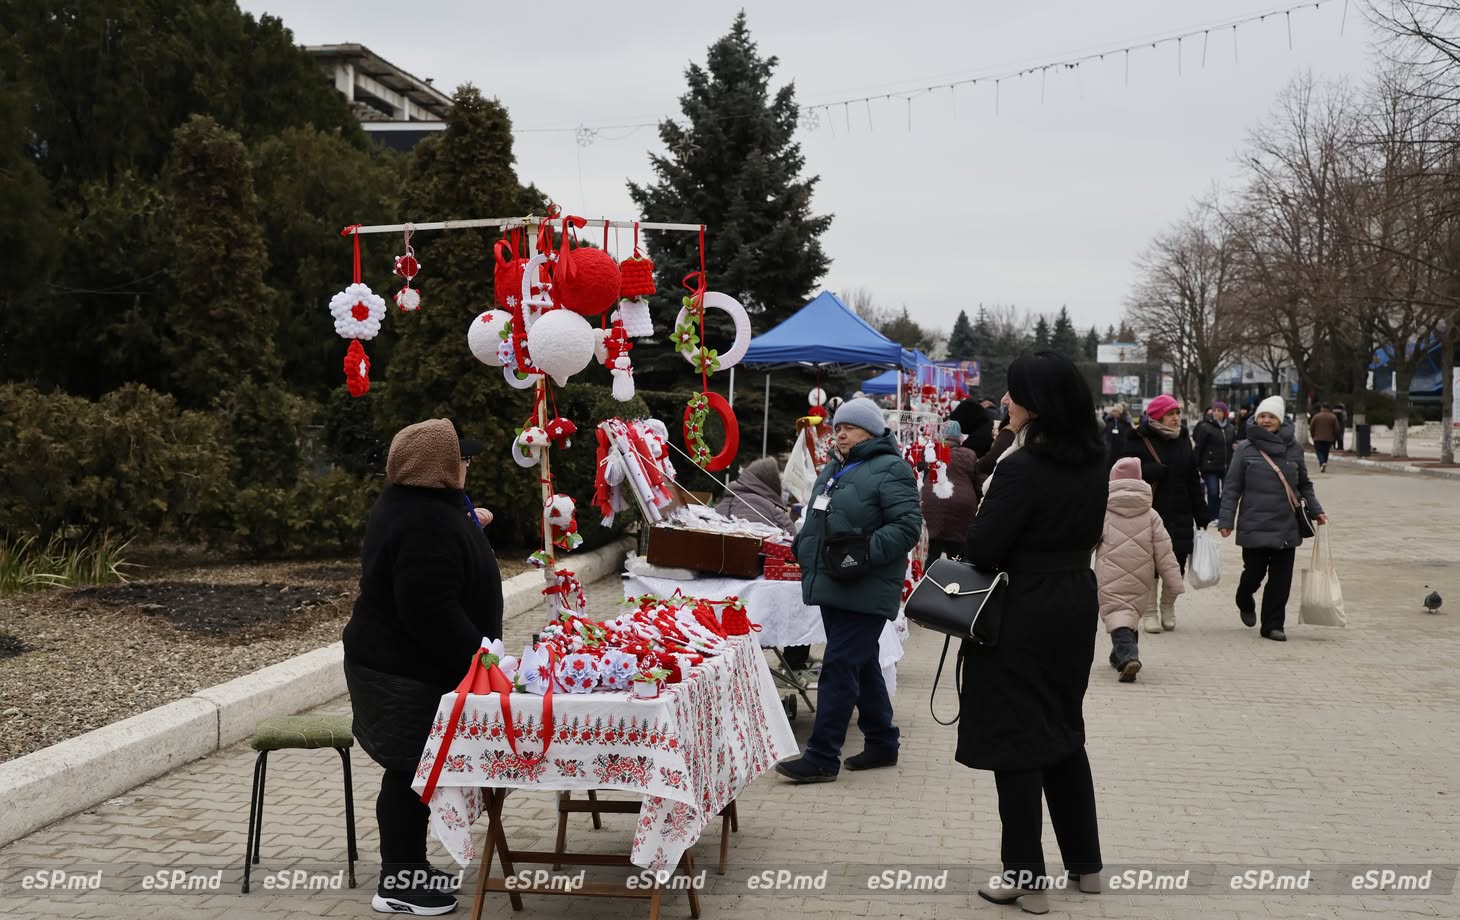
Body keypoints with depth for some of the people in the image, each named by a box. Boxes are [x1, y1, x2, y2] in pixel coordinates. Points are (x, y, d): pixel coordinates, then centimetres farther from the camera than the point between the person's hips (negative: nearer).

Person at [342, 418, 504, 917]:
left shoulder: (411, 504, 9)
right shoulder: (427, 523, -26)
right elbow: (431, 613, -29)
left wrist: (468, 528, 21)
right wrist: (479, 657, -22)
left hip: (397, 664, 11)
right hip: (408, 674, -11)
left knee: (412, 769, 18)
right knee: (411, 771, -1)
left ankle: (407, 867, 29)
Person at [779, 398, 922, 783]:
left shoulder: (889, 470, -10)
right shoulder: (833, 469, 19)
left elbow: (908, 526, -18)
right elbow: (818, 520, 32)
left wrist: (867, 552, -25)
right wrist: (803, 546, 16)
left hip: (865, 591, -9)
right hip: (832, 587, 9)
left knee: (840, 667, -10)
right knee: (862, 665, 16)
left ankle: (822, 757, -8)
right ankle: (882, 742, 27)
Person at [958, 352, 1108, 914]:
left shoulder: (1022, 467, -22)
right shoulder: (1092, 462, 3)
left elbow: (982, 549, -19)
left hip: (1022, 613, -8)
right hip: (1076, 601, 8)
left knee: (1015, 741, 2)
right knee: (1064, 732, 19)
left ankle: (1025, 879, 7)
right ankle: (1085, 862, 28)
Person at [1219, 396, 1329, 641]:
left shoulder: (1293, 448, 7)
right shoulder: (1245, 450, -1)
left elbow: (1304, 485, 18)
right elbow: (1232, 488, -1)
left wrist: (1315, 510, 8)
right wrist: (1226, 520, -7)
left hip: (1287, 526, 3)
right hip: (1254, 526, -3)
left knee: (1281, 579, 2)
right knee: (1254, 573, 1)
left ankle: (1272, 625, 12)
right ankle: (1245, 603, 34)